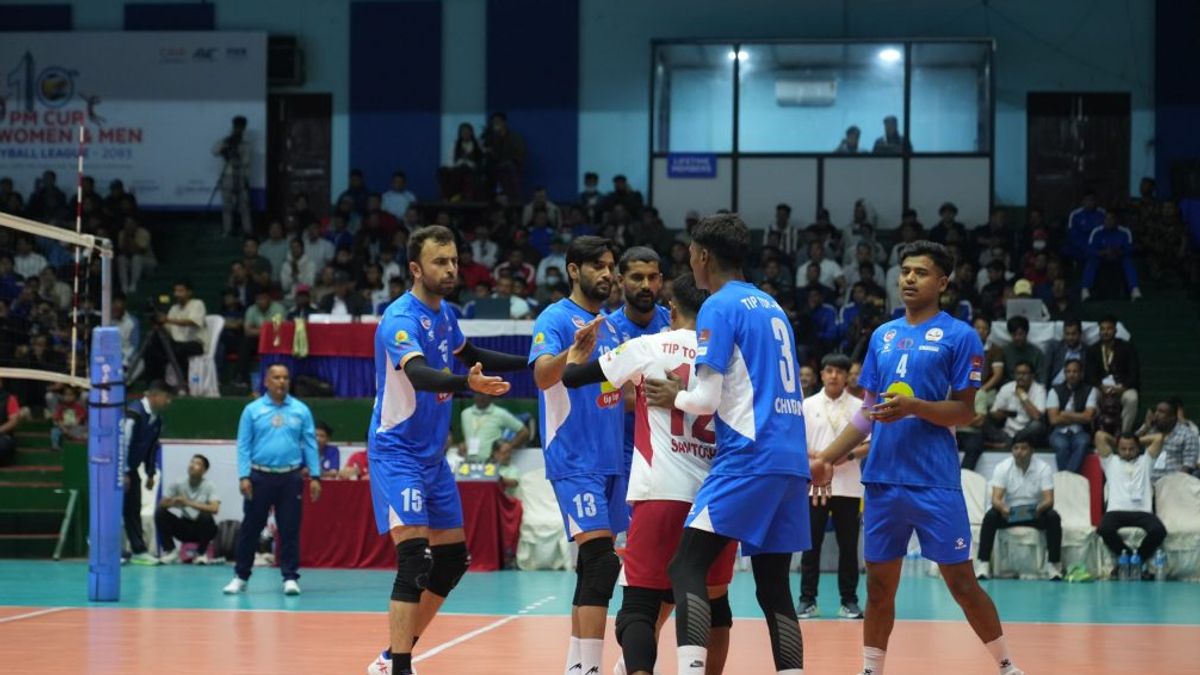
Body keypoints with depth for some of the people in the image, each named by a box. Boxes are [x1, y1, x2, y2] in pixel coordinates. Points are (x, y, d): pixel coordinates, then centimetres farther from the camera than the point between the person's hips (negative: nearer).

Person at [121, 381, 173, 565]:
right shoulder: (134, 413, -23)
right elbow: (123, 442, -25)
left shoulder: (156, 419, 5)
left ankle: (138, 551, 11)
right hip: (119, 468, -8)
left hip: (131, 469, 8)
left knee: (134, 509, 8)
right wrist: (123, 473, -23)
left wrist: (150, 474, 16)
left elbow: (152, 447, 15)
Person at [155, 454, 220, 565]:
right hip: (185, 527, 3)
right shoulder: (178, 484, -5)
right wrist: (172, 503, -31)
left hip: (203, 528, -3)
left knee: (205, 515, -35)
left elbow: (215, 509, -29)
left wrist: (190, 503, -37)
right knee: (160, 512, -17)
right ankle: (169, 551, -6)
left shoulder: (208, 486, -14)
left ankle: (202, 553, -11)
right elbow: (162, 504, -7)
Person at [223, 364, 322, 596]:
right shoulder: (252, 410, 3)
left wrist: (315, 476, -1)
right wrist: (244, 476, -7)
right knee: (250, 528, 5)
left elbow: (310, 444, 5)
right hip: (260, 476, 0)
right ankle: (240, 576, 13)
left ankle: (290, 577, 8)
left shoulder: (301, 410, 5)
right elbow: (244, 445, 2)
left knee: (290, 529, 2)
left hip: (290, 478, 0)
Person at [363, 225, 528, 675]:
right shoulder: (401, 318, -20)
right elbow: (419, 374, -39)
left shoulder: (444, 315, 7)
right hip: (397, 451, -9)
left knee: (452, 560, 11)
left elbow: (471, 357, 28)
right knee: (415, 558, -21)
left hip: (433, 455, 9)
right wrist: (467, 383, -56)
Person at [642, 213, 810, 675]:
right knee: (774, 586, 10)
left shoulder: (719, 307, -5)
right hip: (791, 463, 8)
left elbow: (708, 398, -9)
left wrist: (675, 398, 10)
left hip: (748, 459, -8)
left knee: (687, 569, -10)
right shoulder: (771, 306, 19)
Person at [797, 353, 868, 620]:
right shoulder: (808, 405, 5)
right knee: (811, 544, 1)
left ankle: (849, 601, 9)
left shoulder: (859, 406, 4)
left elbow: (870, 445, 2)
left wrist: (849, 455, -14)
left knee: (848, 545, 2)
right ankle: (807, 600, 6)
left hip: (848, 487, 0)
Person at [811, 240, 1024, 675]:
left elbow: (965, 412, -7)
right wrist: (828, 458, 9)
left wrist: (913, 406, -22)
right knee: (879, 585, 8)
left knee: (961, 582, -2)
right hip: (882, 479, 5)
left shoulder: (960, 336, -3)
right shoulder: (882, 336, 13)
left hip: (935, 483, -5)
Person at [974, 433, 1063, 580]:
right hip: (1009, 512, 0)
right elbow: (996, 498, -19)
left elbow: (1049, 500, -18)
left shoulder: (1043, 468, -11)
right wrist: (1002, 508, -44)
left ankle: (1053, 565, -23)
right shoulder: (1002, 468, -10)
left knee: (1053, 517, -30)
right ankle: (983, 564, -28)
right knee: (990, 517, -30)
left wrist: (1040, 508, -44)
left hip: (1035, 514, 0)